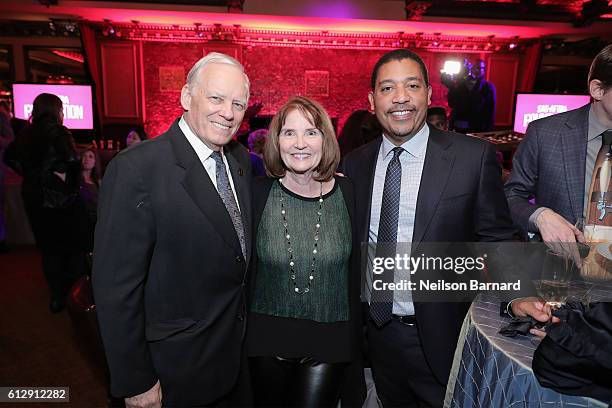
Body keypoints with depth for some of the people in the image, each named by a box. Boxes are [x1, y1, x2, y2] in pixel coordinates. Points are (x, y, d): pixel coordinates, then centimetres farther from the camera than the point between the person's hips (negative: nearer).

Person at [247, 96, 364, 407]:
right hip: (267, 340, 1)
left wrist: (353, 342, 3)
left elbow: (357, 271, 0)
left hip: (330, 341, 0)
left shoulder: (347, 193, -7)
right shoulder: (257, 193, -9)